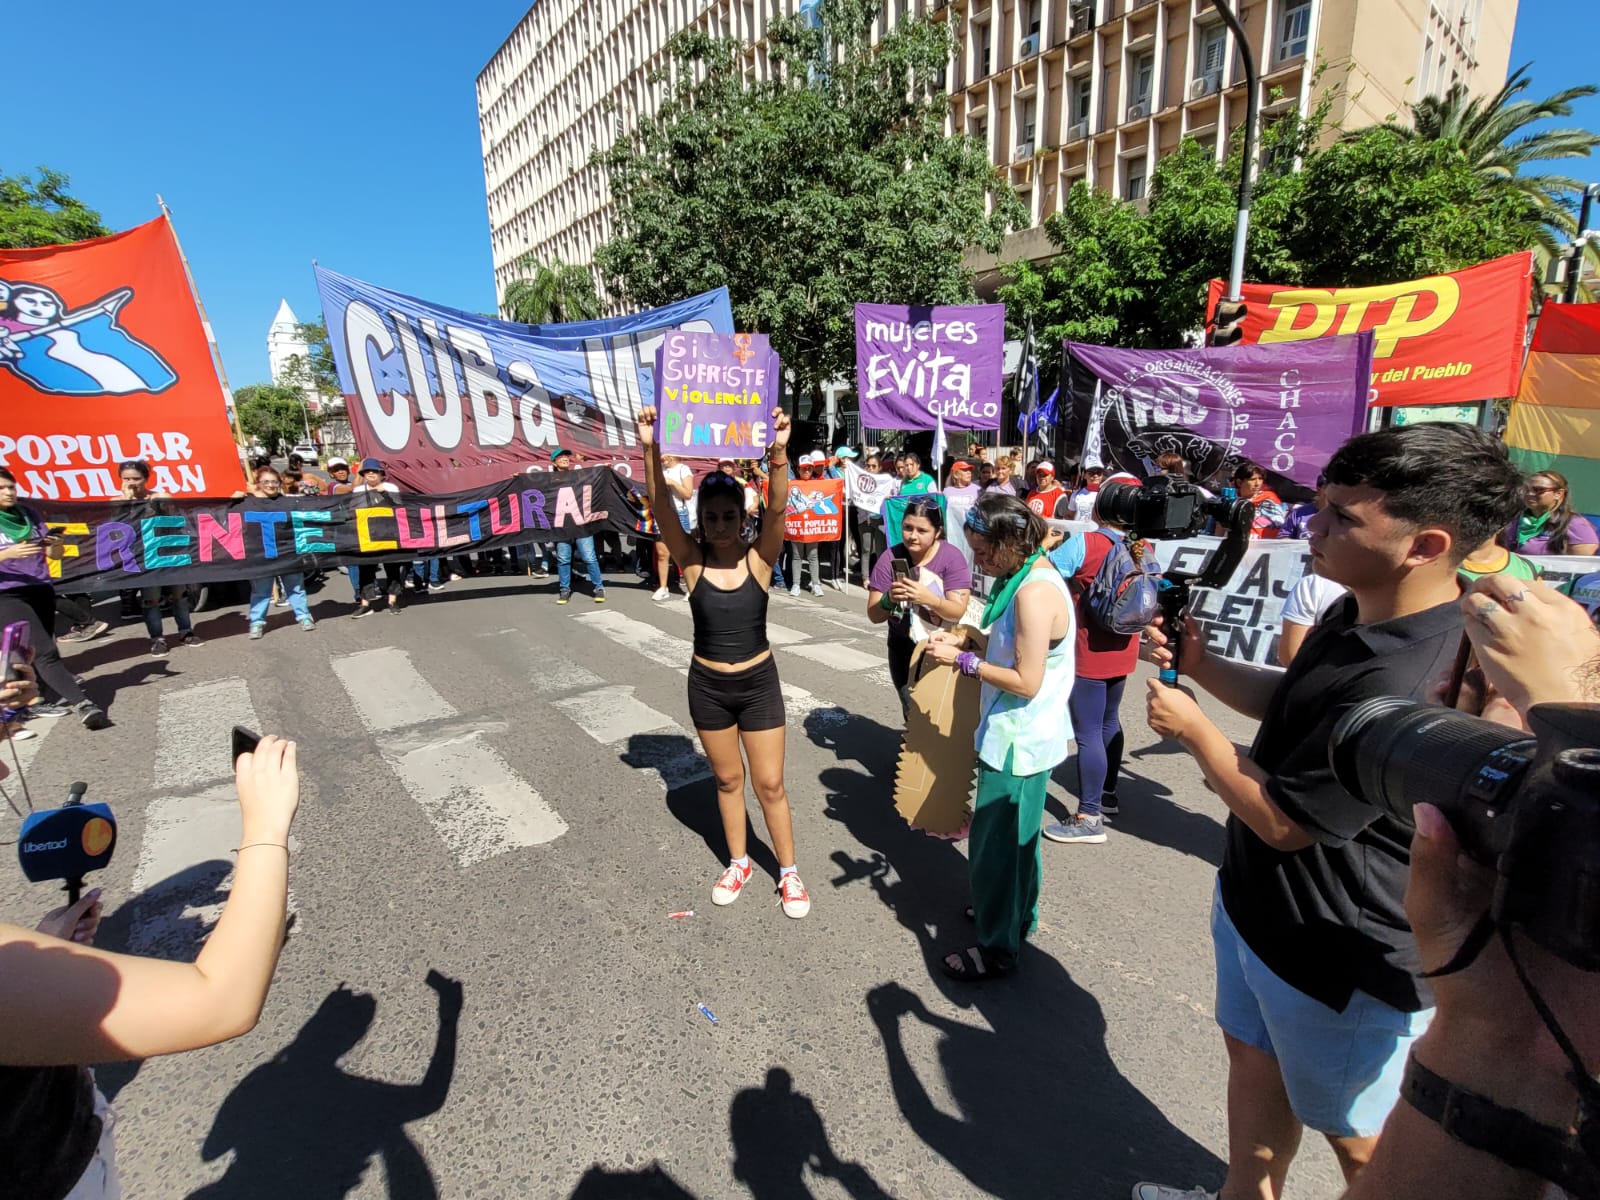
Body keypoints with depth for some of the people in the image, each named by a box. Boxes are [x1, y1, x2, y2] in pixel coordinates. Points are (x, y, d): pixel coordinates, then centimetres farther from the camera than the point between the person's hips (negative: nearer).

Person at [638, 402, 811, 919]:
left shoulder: (759, 558, -11)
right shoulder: (692, 560, -10)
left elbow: (778, 508, -28)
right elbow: (662, 508, -23)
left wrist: (778, 452, -42)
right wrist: (651, 450, -37)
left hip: (759, 683, -1)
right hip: (707, 686, 2)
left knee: (770, 784, 7)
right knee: (728, 780, 18)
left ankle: (788, 872, 28)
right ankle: (738, 863, 40)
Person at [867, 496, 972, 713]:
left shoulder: (952, 557, -15)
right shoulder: (890, 558, -11)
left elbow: (958, 612, -22)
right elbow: (874, 616, -12)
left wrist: (928, 598, -41)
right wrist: (889, 600, -34)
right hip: (904, 648, 2)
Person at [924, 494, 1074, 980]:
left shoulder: (1034, 593, -25)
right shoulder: (1028, 576, 5)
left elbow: (1026, 682, -25)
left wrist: (963, 660, -19)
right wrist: (962, 640, 1)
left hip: (1018, 742, -10)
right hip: (1025, 737, 10)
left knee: (995, 843, 4)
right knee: (1017, 833, 25)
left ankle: (998, 948, 22)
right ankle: (1019, 914, 46)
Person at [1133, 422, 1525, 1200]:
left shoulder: (1406, 687, -35)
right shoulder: (1359, 619, -2)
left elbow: (1283, 821, -27)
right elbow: (1289, 702, 12)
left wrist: (1194, 731, -14)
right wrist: (1199, 663, -4)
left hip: (1340, 960, -9)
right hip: (1257, 903, 9)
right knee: (1253, 1059, 28)